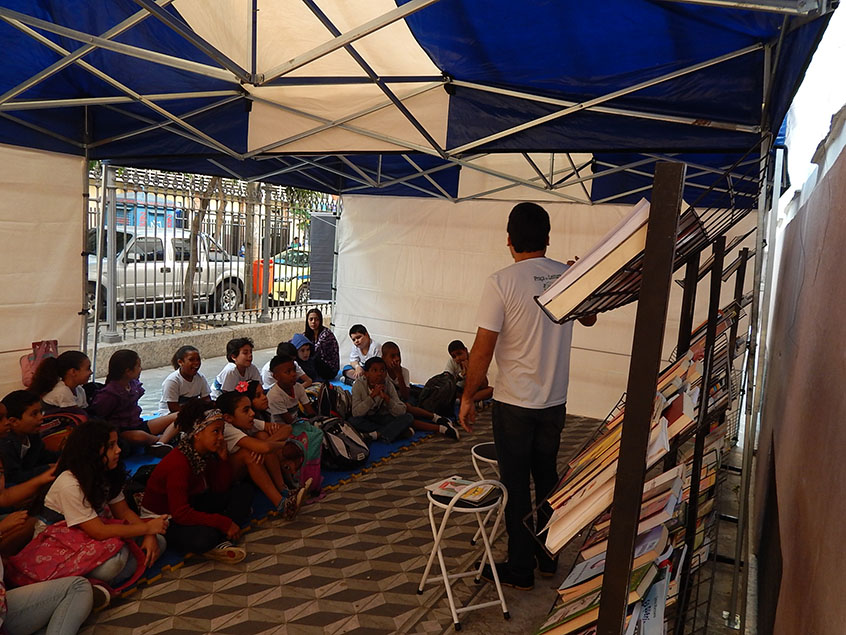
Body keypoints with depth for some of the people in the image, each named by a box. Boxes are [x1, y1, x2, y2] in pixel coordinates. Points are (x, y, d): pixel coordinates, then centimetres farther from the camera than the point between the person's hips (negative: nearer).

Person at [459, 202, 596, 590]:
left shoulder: (502, 282, -16)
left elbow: (483, 349, -15)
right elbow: (589, 318, 21)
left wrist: (468, 397, -4)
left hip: (514, 404, -5)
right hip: (555, 402, 5)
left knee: (516, 486, 7)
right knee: (547, 480, 19)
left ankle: (520, 568, 19)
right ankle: (548, 557, 33)